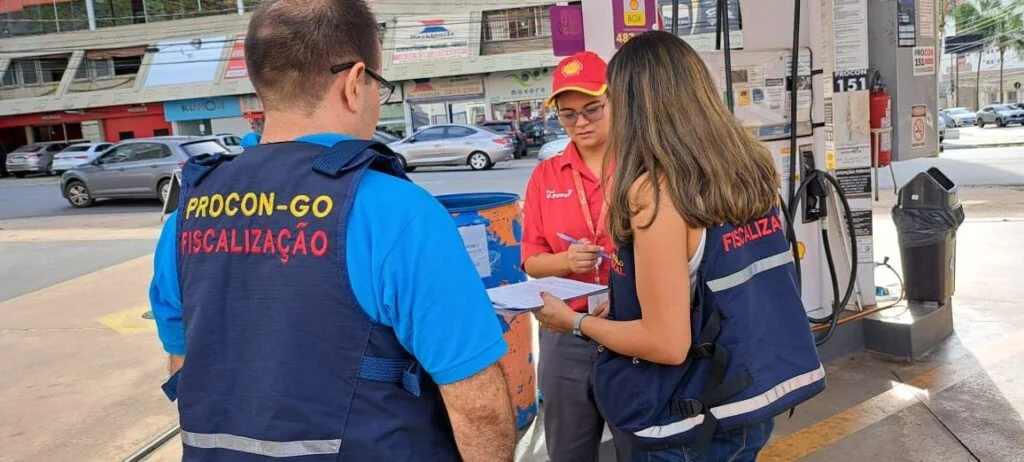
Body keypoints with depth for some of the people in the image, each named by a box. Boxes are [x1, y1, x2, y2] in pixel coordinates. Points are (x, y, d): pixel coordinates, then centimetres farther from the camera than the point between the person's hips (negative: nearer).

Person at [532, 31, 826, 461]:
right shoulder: (747, 169, -1)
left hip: (697, 425, -7)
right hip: (756, 398, 7)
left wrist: (574, 321, -8)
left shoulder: (655, 190, -22)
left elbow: (667, 344, -22)